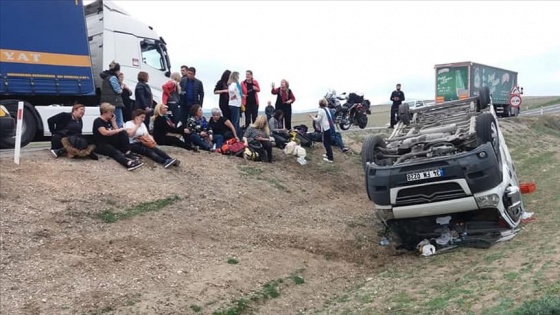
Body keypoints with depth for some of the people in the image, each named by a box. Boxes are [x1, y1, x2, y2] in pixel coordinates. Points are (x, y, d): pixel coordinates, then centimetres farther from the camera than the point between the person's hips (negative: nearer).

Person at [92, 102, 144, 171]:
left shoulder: (109, 120, 14)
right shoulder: (98, 121, -11)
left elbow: (116, 131, 9)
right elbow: (104, 132, -27)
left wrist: (113, 121, 2)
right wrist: (118, 130, -22)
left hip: (111, 142, 7)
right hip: (101, 145, -7)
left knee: (123, 132, -14)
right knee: (114, 151, -38)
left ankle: (127, 153, -27)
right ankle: (128, 163, -66)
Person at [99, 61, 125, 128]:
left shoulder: (106, 77, 19)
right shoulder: (113, 78, -11)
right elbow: (118, 90, -14)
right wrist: (121, 89, 7)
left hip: (107, 102, 10)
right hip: (115, 102, -10)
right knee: (119, 123, -10)